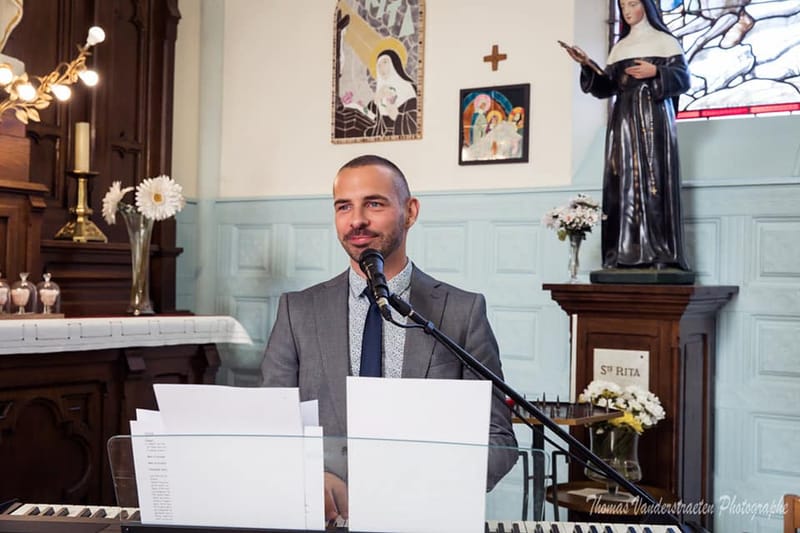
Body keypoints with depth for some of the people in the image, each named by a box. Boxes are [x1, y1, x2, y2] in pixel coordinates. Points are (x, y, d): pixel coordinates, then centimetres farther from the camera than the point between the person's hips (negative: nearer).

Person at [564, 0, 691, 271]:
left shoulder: (665, 41, 8)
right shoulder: (619, 47, 21)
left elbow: (683, 77, -1)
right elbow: (607, 87, 13)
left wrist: (655, 72, -17)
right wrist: (587, 65, -1)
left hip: (654, 116, -5)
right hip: (624, 118, 5)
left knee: (654, 179, -12)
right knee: (623, 182, -4)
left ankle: (660, 254, -14)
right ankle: (626, 254, -5)